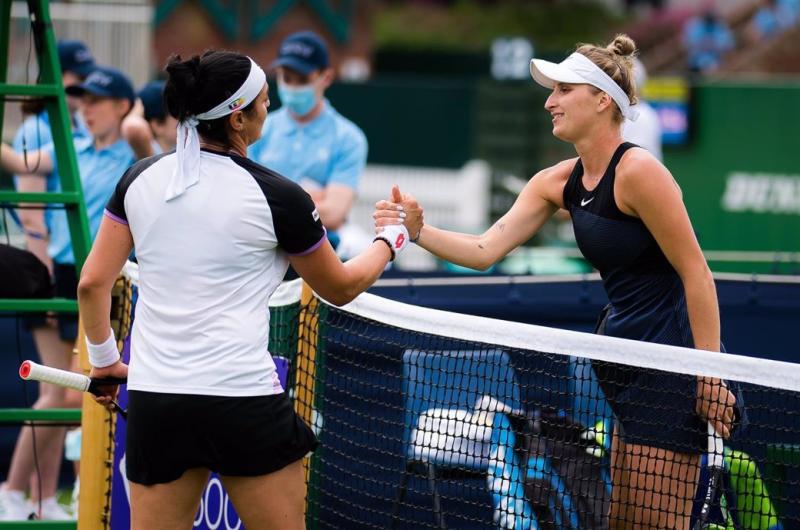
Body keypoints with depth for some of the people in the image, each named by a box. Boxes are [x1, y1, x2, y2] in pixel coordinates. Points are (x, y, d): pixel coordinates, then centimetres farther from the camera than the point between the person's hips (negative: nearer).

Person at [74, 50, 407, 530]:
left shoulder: (140, 180, 4)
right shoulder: (277, 197, -6)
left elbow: (93, 283, 7)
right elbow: (339, 287, 8)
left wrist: (104, 360, 22)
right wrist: (394, 239, 25)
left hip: (154, 400, 4)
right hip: (245, 401, -4)